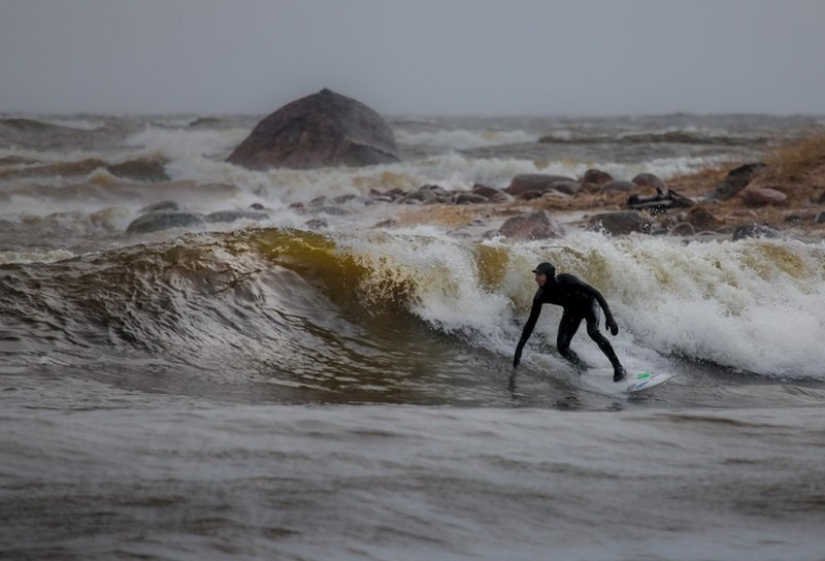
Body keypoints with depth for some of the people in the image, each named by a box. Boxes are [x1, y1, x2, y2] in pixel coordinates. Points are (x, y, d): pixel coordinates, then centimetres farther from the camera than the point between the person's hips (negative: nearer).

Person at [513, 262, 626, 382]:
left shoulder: (567, 281, -36)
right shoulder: (541, 296, -22)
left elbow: (597, 294, -32)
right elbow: (531, 322, -13)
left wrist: (609, 317, -41)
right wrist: (519, 348, -14)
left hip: (588, 304, -5)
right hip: (572, 311, 5)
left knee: (593, 332, -31)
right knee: (562, 346, -11)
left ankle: (618, 367, -20)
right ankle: (584, 370, 14)